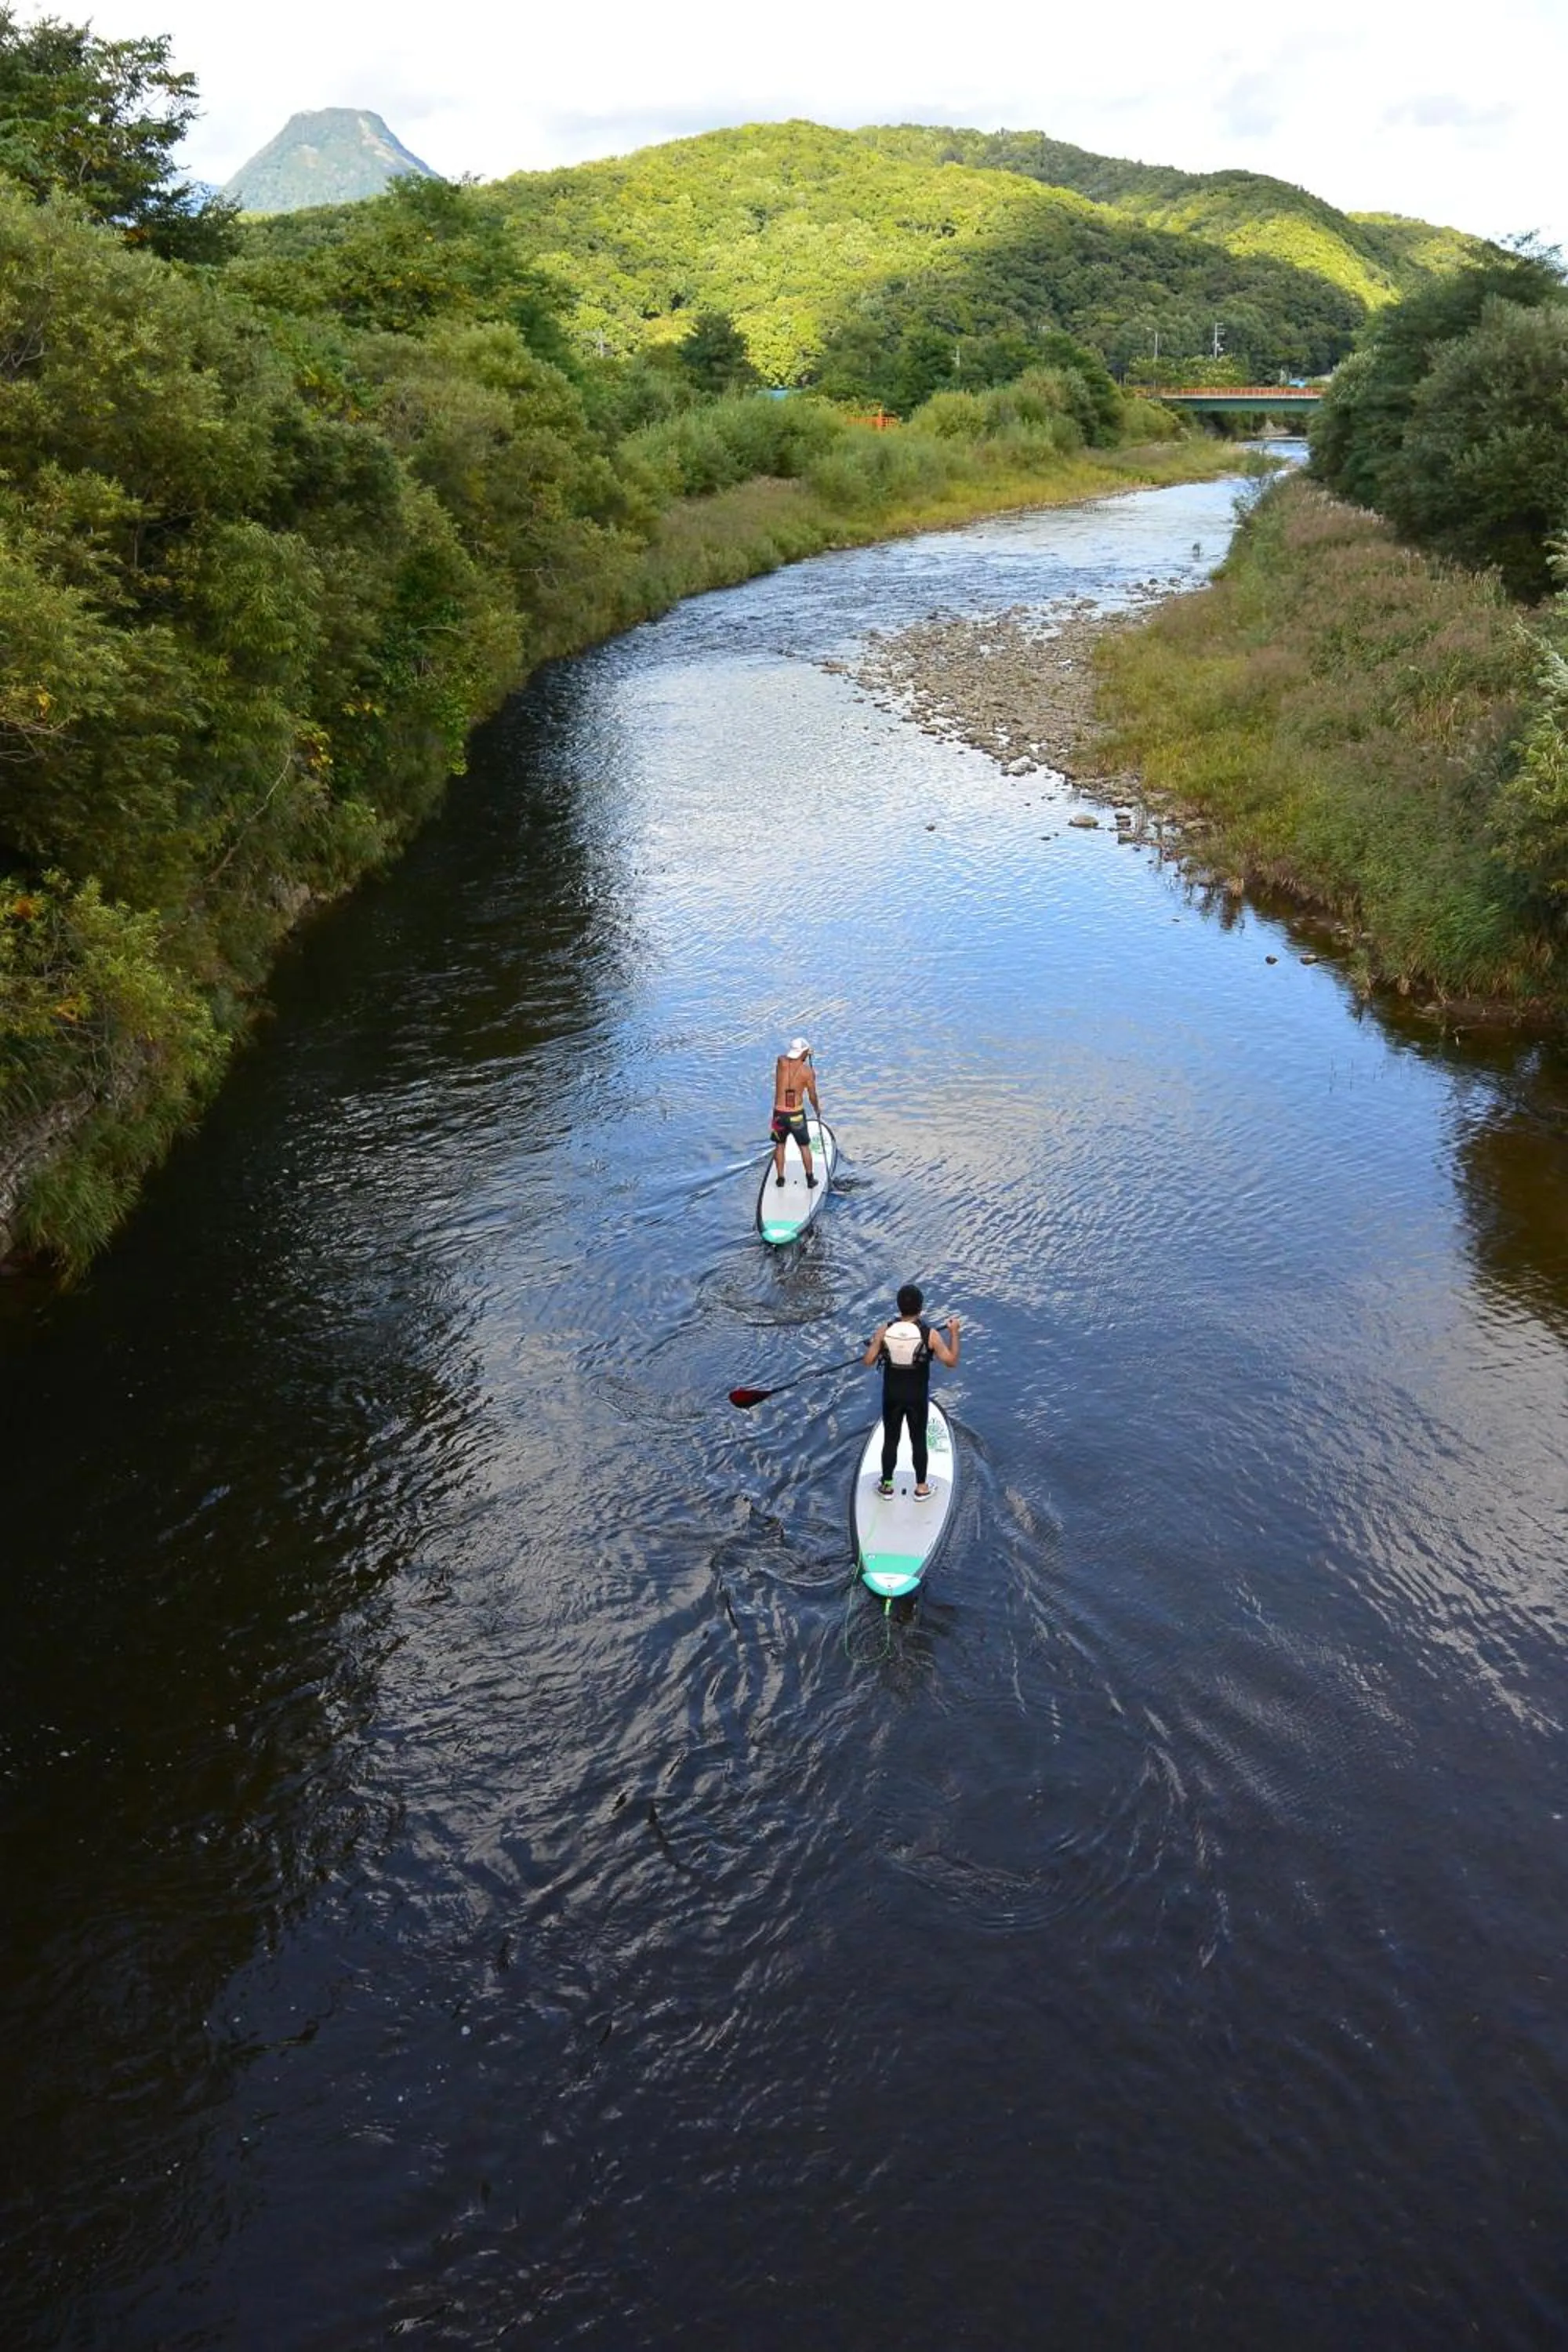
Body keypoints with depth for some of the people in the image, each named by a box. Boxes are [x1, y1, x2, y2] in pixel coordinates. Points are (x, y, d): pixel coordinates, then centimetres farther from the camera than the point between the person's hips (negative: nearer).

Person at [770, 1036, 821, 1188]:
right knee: (804, 1146, 15)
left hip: (779, 1113, 2)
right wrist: (817, 1109, 18)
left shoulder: (781, 1062, -8)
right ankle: (810, 1179, 22)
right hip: (797, 1114, -2)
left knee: (780, 1145, 21)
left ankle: (780, 1177, 25)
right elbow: (812, 1096, 0)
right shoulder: (807, 1071, -12)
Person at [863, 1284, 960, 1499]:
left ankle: (887, 1485, 29)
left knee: (890, 1440, 17)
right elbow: (951, 1360, -14)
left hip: (891, 1396, 1)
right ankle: (921, 1487, 28)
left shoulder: (884, 1330, -14)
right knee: (919, 1441, 16)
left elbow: (868, 1361, -9)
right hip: (917, 1397, -1)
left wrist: (876, 1345, 11)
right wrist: (954, 1332, -5)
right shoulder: (929, 1334, -19)